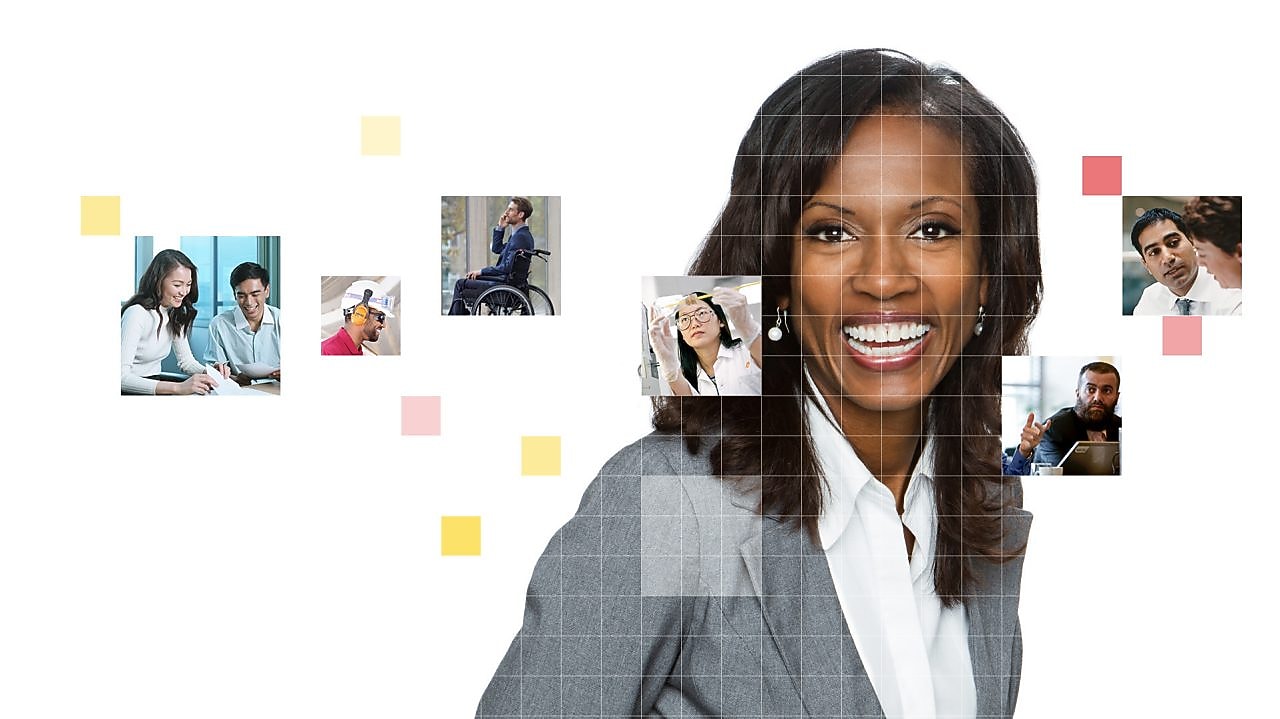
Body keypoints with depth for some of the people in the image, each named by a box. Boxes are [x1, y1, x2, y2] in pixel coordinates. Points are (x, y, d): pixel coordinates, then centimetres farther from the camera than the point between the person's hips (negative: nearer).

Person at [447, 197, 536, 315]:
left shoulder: (521, 237, -20)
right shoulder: (519, 234, 13)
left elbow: (507, 268, -24)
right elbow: (496, 249, 23)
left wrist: (481, 271, -14)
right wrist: (500, 228, 10)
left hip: (508, 285, -11)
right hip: (507, 280, 11)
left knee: (461, 285, -3)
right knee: (468, 280, 21)